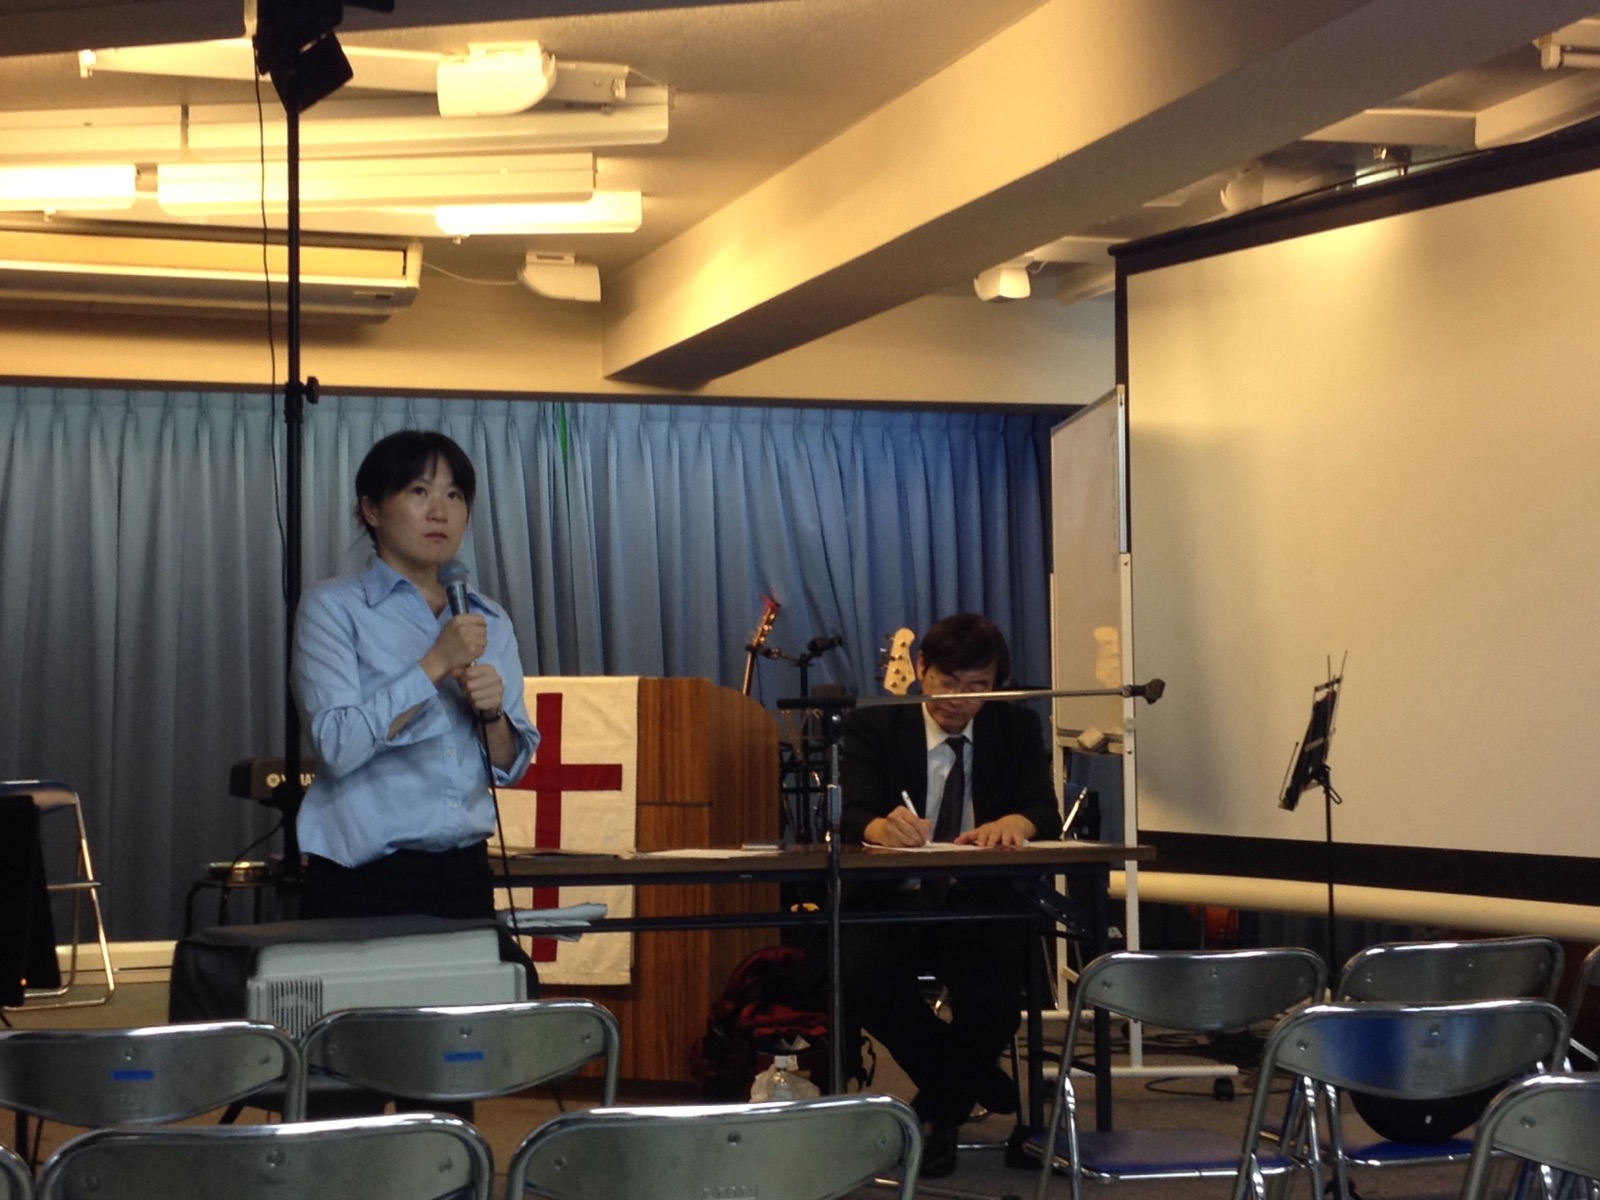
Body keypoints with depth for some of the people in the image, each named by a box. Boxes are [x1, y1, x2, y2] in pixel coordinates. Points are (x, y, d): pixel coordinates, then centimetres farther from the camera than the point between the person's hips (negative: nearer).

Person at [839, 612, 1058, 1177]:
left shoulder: (1016, 728, 8)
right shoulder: (872, 728, 1)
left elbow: (1044, 812, -7)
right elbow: (854, 818, -15)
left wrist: (1012, 824, -33)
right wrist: (886, 827, -41)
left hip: (981, 904, 0)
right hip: (892, 901, 0)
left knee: (995, 996, -32)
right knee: (865, 981, -33)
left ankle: (940, 1115, 0)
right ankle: (990, 1090, -6)